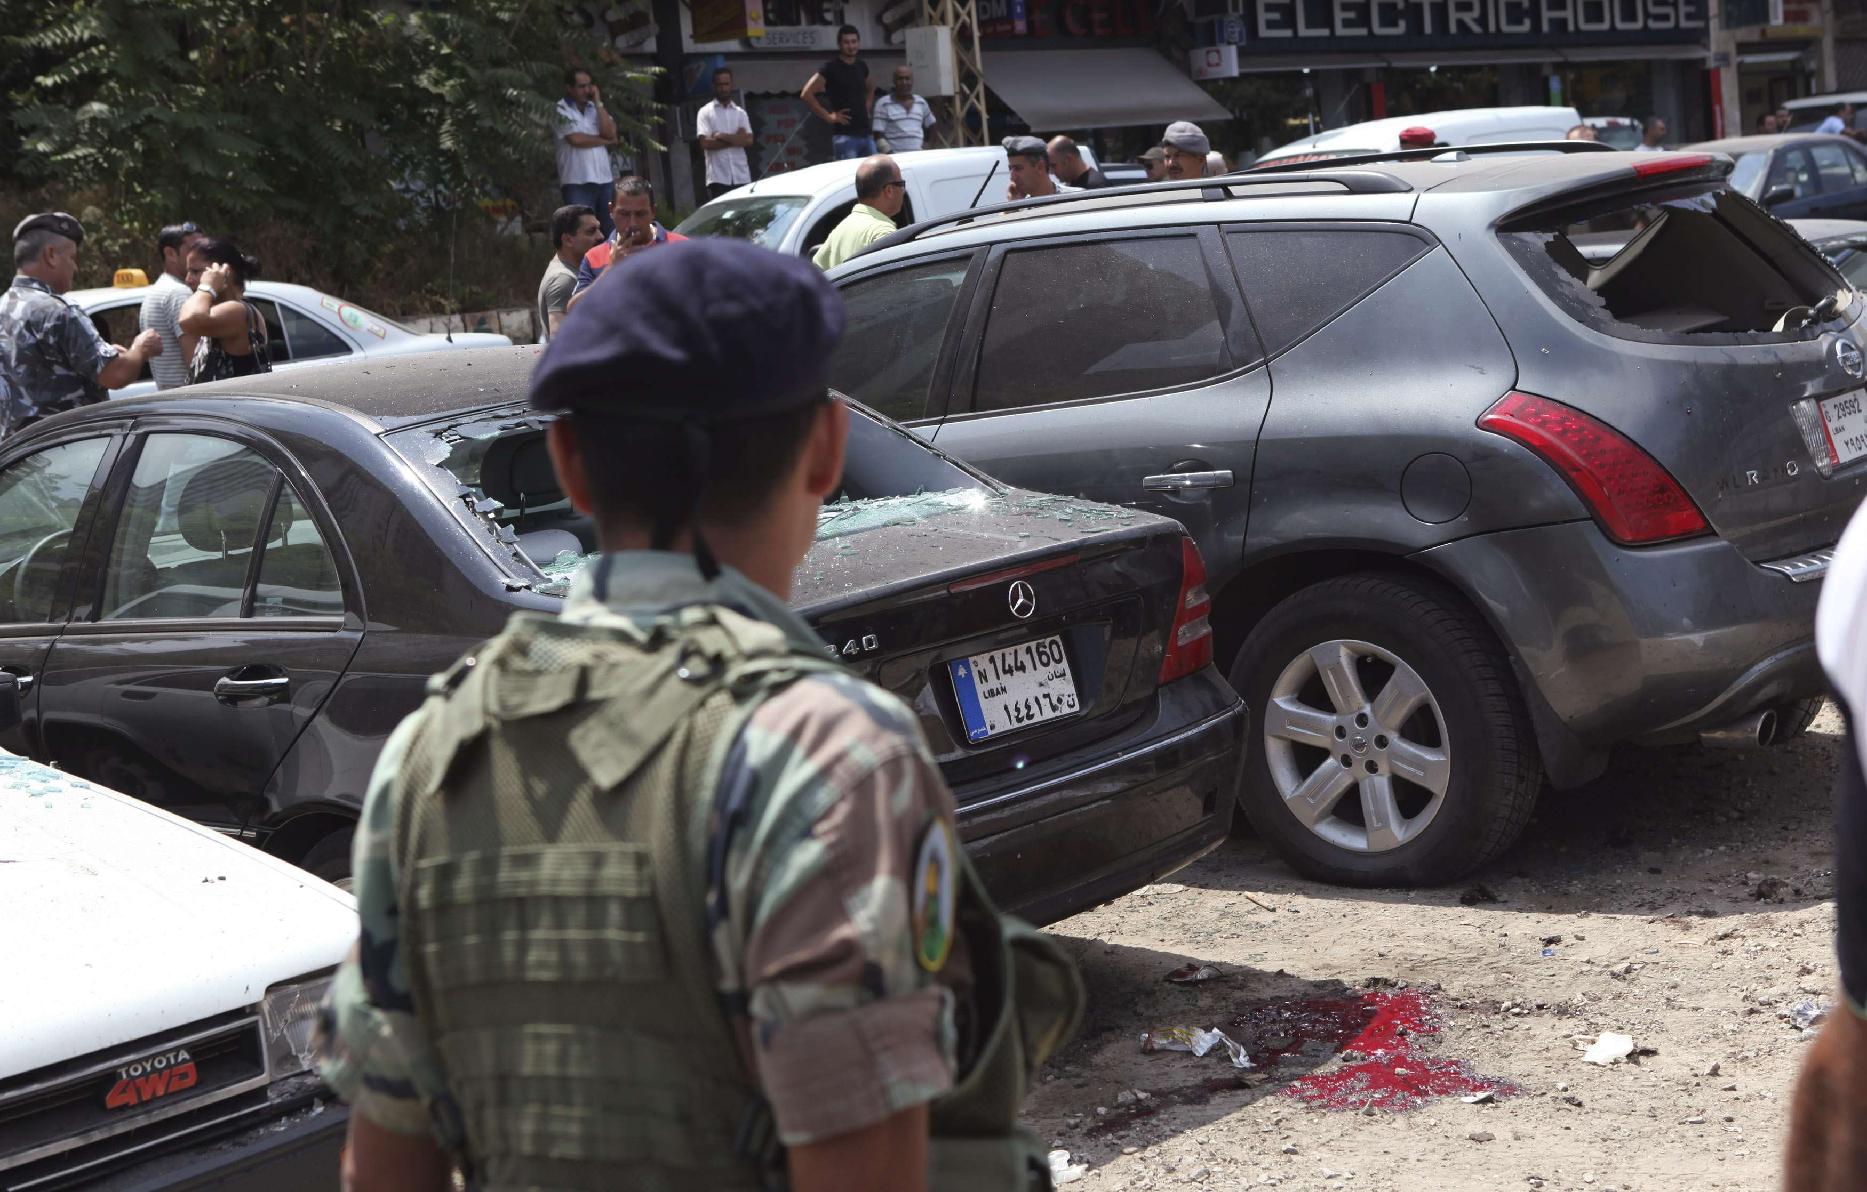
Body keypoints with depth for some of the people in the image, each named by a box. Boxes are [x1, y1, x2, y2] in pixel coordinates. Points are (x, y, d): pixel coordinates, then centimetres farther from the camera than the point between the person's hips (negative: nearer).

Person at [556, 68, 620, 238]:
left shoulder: (595, 107, 14)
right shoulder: (561, 109, -2)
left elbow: (610, 132, 0)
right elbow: (576, 139, -13)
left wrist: (598, 101, -1)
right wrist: (605, 140, 1)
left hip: (605, 179, 5)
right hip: (577, 183, -5)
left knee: (612, 233, 7)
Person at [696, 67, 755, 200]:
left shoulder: (740, 113, 13)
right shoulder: (705, 112, 4)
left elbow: (748, 140, 0)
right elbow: (705, 143, -9)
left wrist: (722, 136, -8)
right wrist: (736, 139, -5)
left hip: (741, 177, 3)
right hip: (718, 177, -3)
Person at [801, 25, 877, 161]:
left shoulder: (861, 67, 13)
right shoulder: (831, 68, -6)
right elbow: (806, 94, -11)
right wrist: (828, 116, -11)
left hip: (866, 134, 7)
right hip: (845, 135, -7)